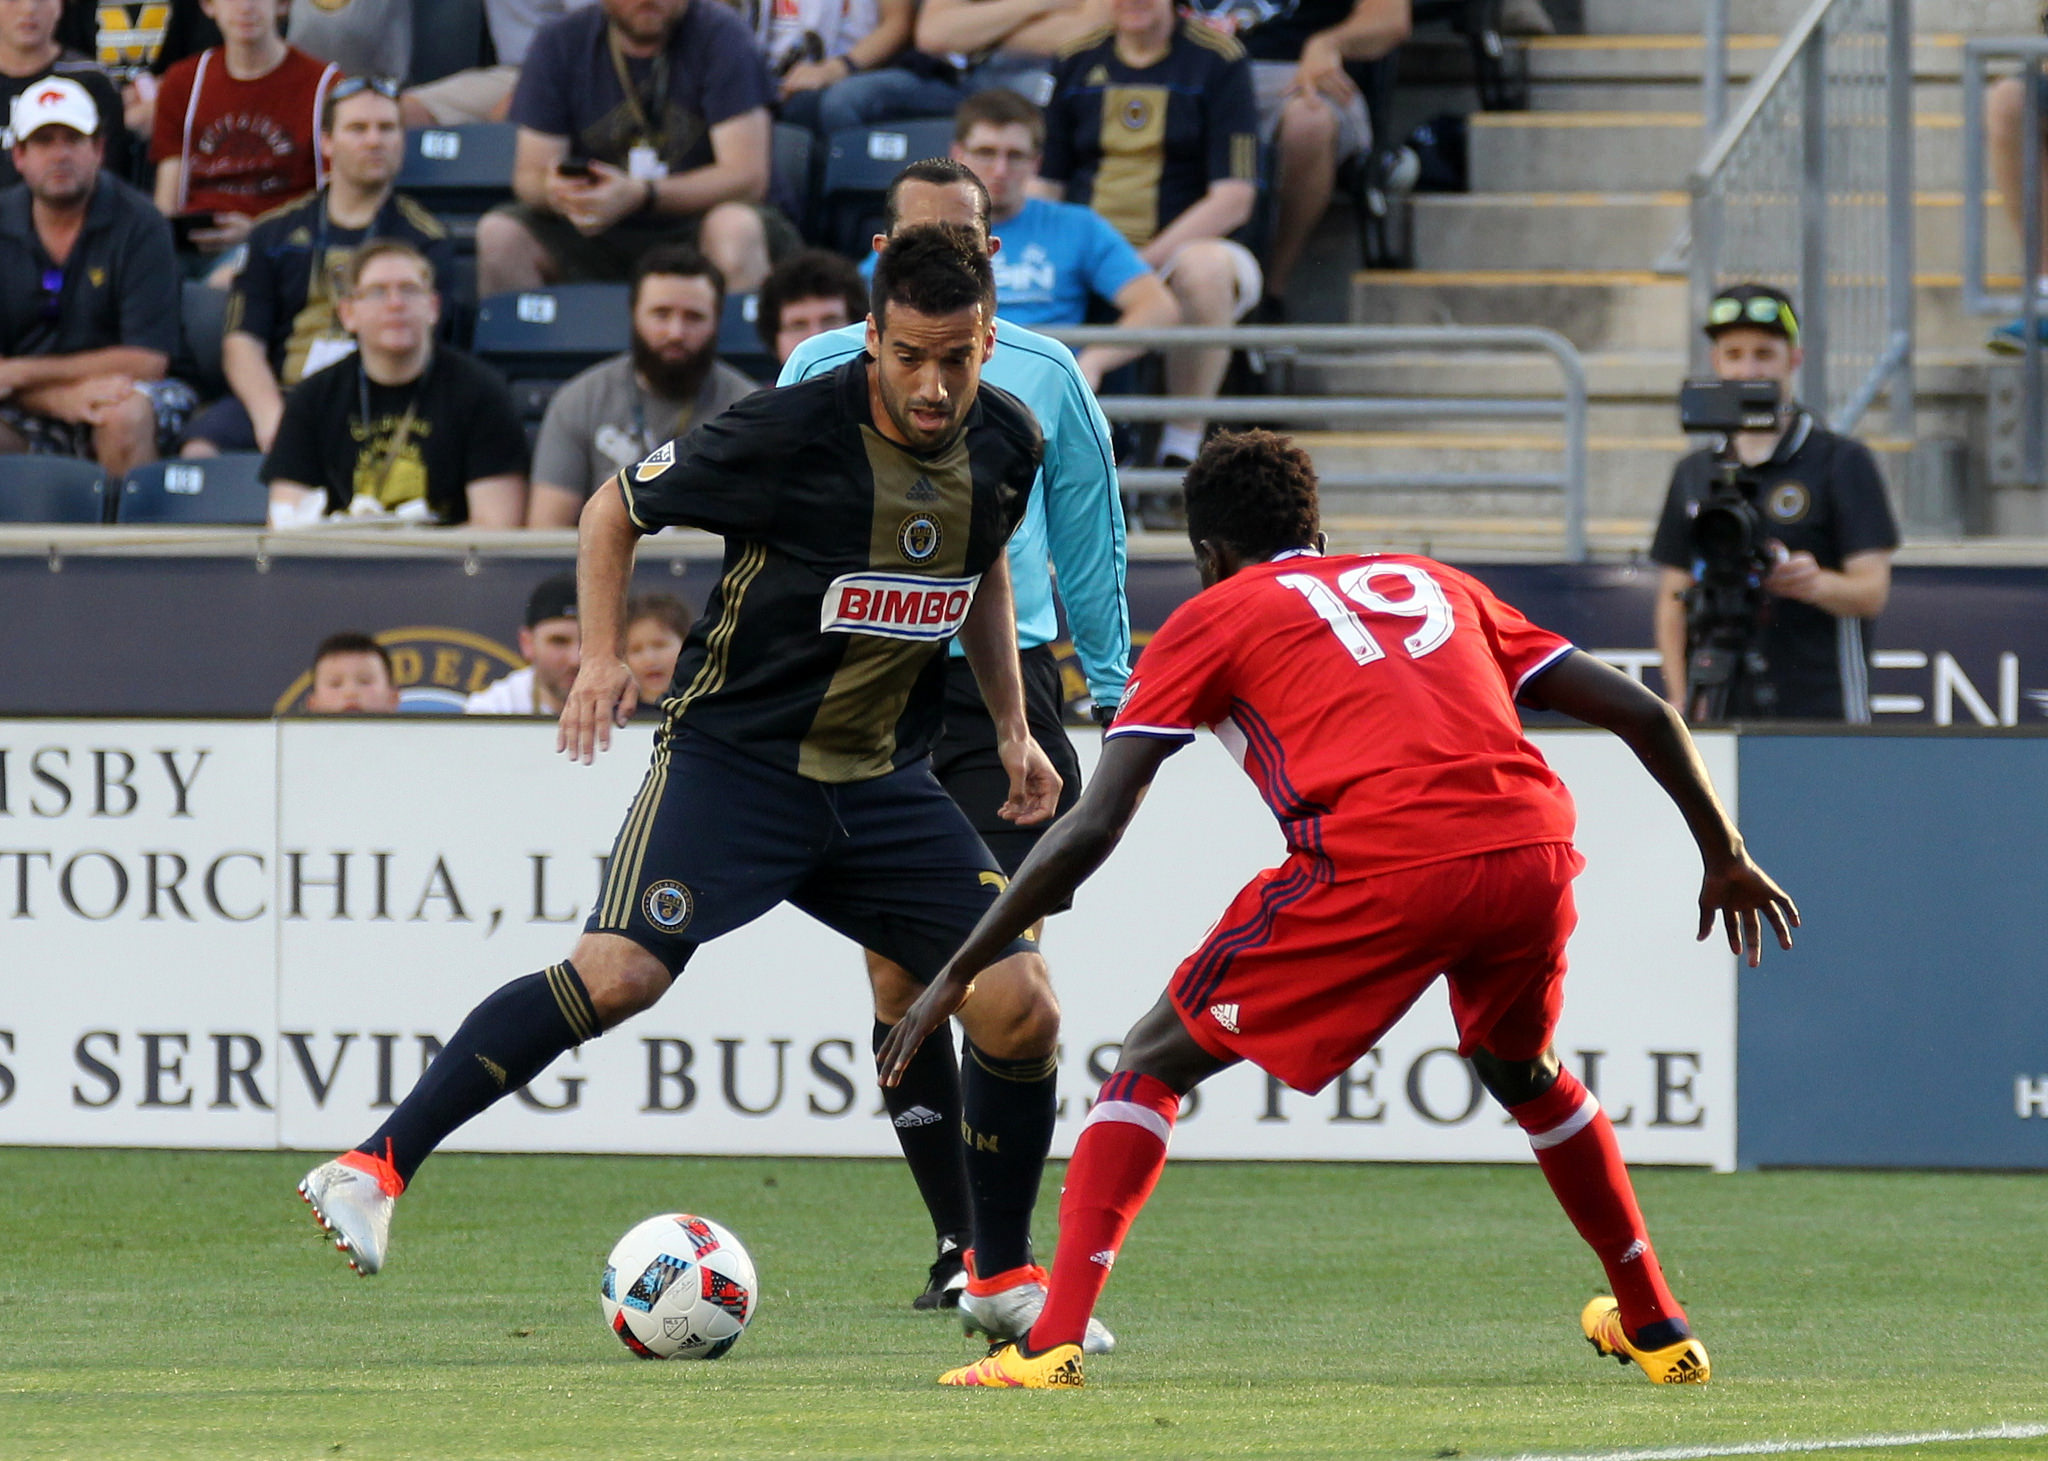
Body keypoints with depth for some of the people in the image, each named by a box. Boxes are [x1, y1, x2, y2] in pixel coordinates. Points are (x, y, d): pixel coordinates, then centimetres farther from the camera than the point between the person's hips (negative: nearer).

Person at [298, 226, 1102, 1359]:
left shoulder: (1007, 447, 0)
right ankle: (376, 1168, -20)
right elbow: (617, 509, -2)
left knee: (1022, 1010, -4)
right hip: (736, 754, -5)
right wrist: (602, 658, -13)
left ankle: (1004, 1278, 15)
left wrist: (1014, 729, 19)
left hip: (884, 785, 5)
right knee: (620, 972, -25)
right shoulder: (788, 433, -16)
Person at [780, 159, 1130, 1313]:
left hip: (1005, 690, -1)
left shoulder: (1044, 375, 8)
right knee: (897, 977, 1)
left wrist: (1117, 698, 11)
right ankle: (958, 1238, 11)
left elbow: (1092, 541, 15)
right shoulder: (822, 370, 8)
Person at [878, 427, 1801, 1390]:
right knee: (1523, 1072, 36)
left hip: (1376, 870, -4)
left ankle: (1052, 1341, -4)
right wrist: (1725, 856, 40)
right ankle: (1656, 1329, 39)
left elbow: (1091, 830, 10)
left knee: (1153, 1064, 11)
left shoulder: (1211, 618, 19)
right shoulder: (1435, 586, 31)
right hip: (1535, 854, 4)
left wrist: (958, 974, 15)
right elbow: (1642, 712, 27)